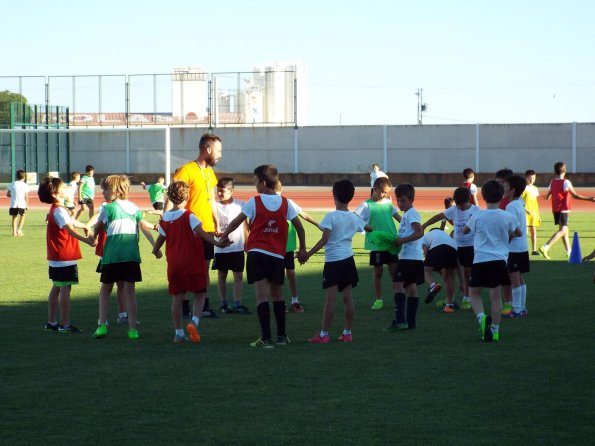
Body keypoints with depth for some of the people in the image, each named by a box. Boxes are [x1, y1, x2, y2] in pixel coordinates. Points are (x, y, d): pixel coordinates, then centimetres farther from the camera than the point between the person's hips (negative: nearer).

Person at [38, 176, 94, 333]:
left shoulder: (58, 209, 15)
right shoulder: (59, 210, -17)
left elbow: (72, 222, 28)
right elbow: (70, 229, -30)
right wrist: (85, 239, -40)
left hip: (56, 258, 11)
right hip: (64, 258, -11)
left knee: (56, 288, 15)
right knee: (65, 289, -8)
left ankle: (51, 322, 22)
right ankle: (65, 324, -8)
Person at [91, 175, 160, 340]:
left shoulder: (108, 208, 1)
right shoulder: (133, 207, 11)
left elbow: (97, 227, 14)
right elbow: (144, 226, 12)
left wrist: (93, 237, 34)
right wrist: (155, 245, 18)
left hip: (111, 255, -3)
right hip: (131, 255, 3)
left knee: (105, 289, 11)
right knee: (130, 291, 5)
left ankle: (102, 325, 2)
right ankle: (132, 328, 0)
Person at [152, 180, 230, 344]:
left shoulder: (165, 218, 4)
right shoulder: (188, 216, -10)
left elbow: (161, 238, 17)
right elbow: (201, 232, -23)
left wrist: (156, 251, 37)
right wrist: (217, 243, -31)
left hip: (174, 263, 4)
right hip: (192, 262, -4)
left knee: (177, 297, 9)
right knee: (199, 294, 7)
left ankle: (178, 333, 8)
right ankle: (194, 321, -17)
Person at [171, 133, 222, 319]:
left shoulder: (210, 172, 14)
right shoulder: (187, 170, -12)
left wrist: (217, 224, 18)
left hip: (207, 229, 8)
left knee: (205, 268, 10)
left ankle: (205, 306, 14)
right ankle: (184, 307, 4)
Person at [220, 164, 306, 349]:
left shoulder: (254, 202, -4)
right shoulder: (285, 203, 3)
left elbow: (236, 222, 5)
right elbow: (299, 226, 7)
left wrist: (224, 235, 22)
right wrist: (302, 248, 20)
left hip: (257, 254, -3)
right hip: (277, 255, 3)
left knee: (262, 296, -7)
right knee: (278, 295, 16)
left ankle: (266, 338, -15)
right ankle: (282, 336, 21)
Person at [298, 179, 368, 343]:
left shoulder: (331, 217, -11)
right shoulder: (354, 218, 7)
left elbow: (324, 240, -19)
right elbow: (368, 228, 28)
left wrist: (308, 255, -16)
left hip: (333, 261, -5)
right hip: (348, 260, 5)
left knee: (330, 298, -6)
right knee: (348, 297, 9)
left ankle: (324, 334, -4)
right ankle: (347, 333, 13)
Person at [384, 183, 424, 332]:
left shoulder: (411, 213, -11)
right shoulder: (407, 214, 19)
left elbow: (419, 232, -24)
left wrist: (402, 240, -24)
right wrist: (398, 241, 10)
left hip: (409, 257, -10)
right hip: (415, 257, 10)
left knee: (397, 284, -13)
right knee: (411, 287, 10)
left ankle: (400, 320, -20)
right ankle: (410, 321, 12)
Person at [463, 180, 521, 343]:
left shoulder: (477, 216, -3)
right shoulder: (507, 217, 0)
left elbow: (465, 230, 16)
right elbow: (517, 233, 18)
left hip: (480, 260, -1)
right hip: (499, 260, 1)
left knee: (474, 292, 13)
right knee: (495, 295, 5)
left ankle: (481, 317, -12)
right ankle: (495, 330, 5)